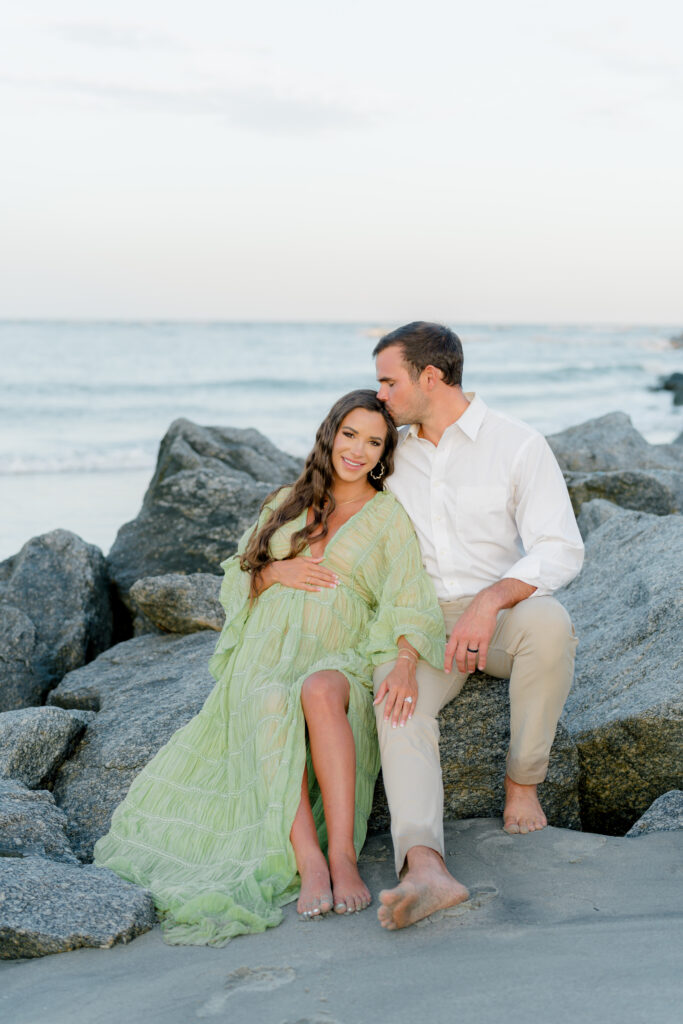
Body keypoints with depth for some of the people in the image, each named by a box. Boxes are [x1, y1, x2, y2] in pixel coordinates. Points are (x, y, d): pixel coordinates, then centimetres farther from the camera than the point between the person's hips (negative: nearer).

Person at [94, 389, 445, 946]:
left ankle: (344, 859, -44)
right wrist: (277, 571, 0)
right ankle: (308, 864, -46)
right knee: (274, 708, -36)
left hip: (336, 659, -2)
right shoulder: (288, 503, 22)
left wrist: (404, 665, -25)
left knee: (319, 693, -40)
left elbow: (410, 599, -5)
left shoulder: (389, 517, 10)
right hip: (266, 652, 2)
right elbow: (238, 577, 24)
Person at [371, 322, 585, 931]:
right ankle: (425, 869, -50)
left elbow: (561, 551, -14)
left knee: (549, 622, -38)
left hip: (505, 613, -2)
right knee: (396, 698, -31)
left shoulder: (519, 445, -5)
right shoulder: (395, 454, 10)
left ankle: (523, 781, -15)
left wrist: (490, 602, -30)